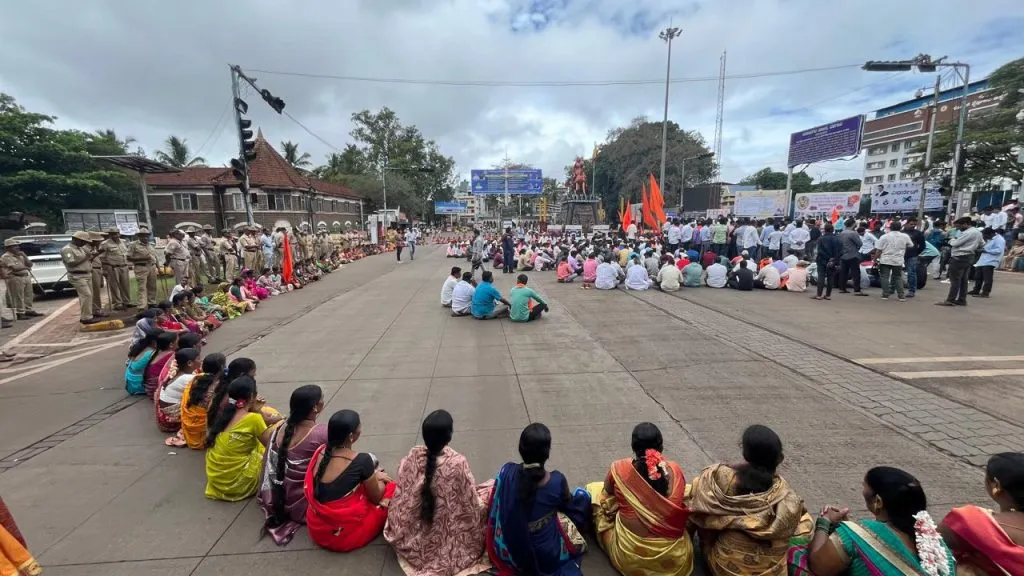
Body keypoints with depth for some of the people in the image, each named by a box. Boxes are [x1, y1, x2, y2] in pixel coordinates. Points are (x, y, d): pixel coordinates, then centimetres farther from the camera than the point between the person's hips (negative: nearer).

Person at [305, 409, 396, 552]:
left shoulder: (320, 451, -5)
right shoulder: (362, 460, -23)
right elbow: (376, 498, -6)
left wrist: (372, 477, 14)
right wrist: (379, 478, 14)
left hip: (316, 530, 6)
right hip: (344, 535, -6)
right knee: (392, 488, 9)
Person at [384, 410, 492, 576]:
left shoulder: (413, 456, -18)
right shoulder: (457, 463, -31)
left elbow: (401, 497, -4)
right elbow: (471, 507, -18)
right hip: (447, 540, -5)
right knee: (490, 490, 9)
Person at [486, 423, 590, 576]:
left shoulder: (506, 471, -20)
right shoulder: (557, 481, -25)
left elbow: (494, 509, -1)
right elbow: (570, 506, -1)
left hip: (509, 552, 3)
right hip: (547, 557, -3)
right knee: (582, 496, 11)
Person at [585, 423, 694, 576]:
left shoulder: (618, 469, -15)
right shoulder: (675, 471, -10)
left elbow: (608, 505, 3)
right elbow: (682, 507, 9)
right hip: (674, 556, 1)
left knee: (594, 489, 16)